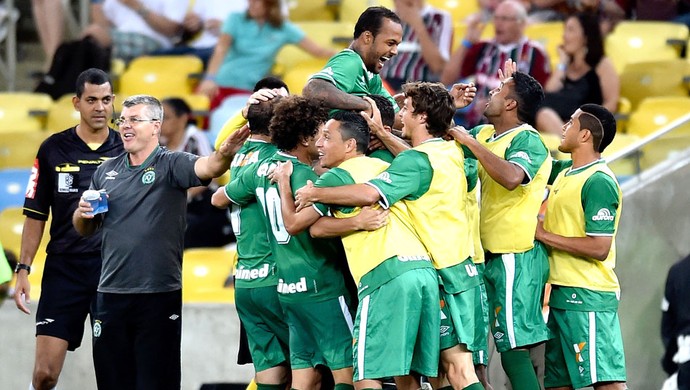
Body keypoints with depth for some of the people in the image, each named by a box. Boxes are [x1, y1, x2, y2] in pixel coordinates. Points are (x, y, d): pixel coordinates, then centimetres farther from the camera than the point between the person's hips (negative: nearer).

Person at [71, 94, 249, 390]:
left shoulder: (172, 165, -3)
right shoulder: (106, 171, 12)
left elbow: (207, 168, -24)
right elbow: (84, 229, 20)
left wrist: (225, 154, -47)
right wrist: (84, 213, -3)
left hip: (159, 295, -5)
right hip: (111, 294, 5)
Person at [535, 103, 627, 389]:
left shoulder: (598, 181, -14)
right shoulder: (564, 175, 15)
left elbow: (599, 248, -20)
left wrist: (544, 235, -13)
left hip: (587, 298, -10)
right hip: (562, 292, 10)